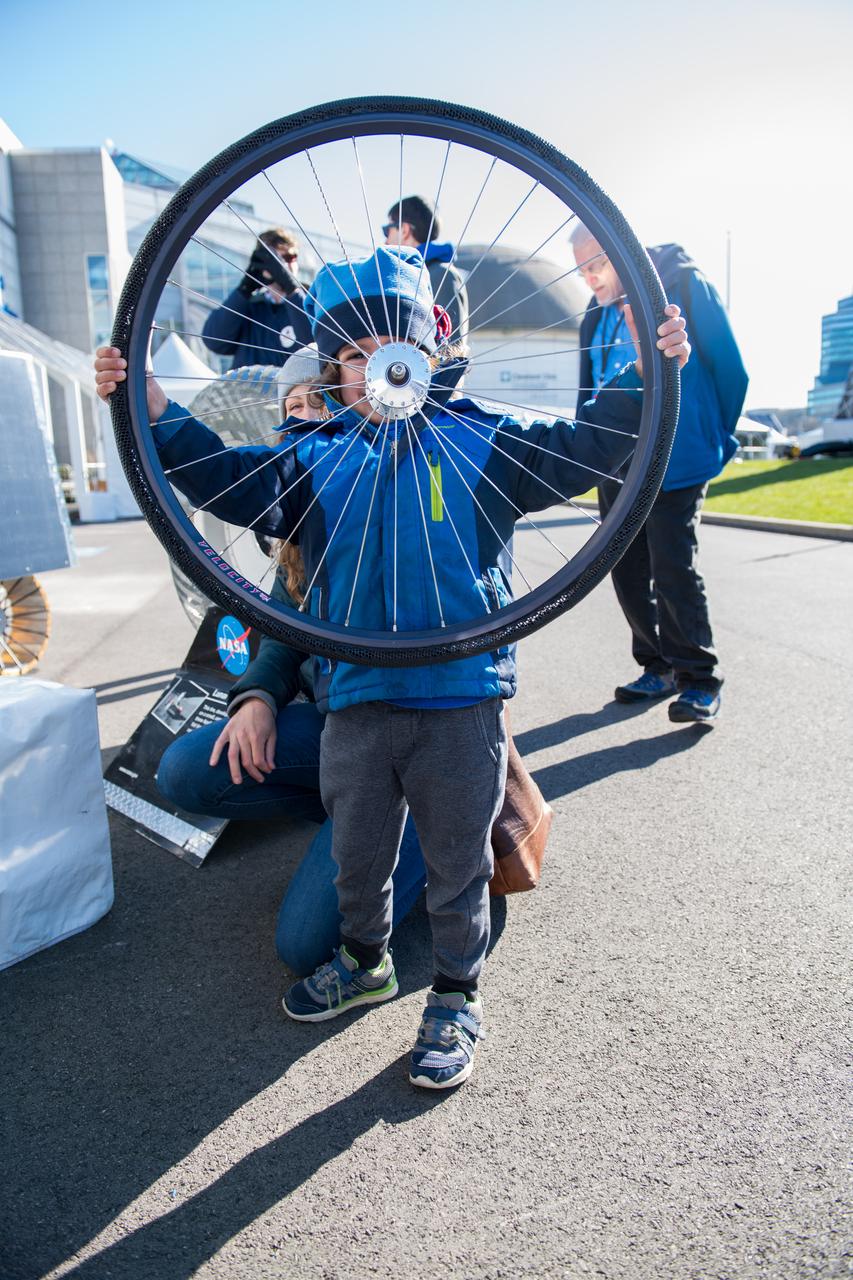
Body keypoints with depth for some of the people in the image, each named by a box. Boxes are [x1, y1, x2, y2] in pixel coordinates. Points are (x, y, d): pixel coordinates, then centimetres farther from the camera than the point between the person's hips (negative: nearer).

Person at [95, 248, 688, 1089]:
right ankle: (365, 963, 48)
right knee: (356, 855, 21)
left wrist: (645, 376, -17)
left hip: (461, 702, -3)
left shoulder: (479, 442, 2)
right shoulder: (318, 460, 8)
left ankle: (455, 998, 34)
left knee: (456, 866, 11)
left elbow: (575, 450, -4)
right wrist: (153, 409, -11)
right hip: (355, 703, 3)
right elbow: (235, 481, -1)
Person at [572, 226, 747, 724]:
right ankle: (659, 668, 22)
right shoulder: (597, 317, 13)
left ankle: (699, 677, 4)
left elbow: (729, 365, -2)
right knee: (628, 571, 8)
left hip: (674, 460, -6)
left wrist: (713, 439, 4)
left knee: (674, 568, -10)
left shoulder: (685, 285, -5)